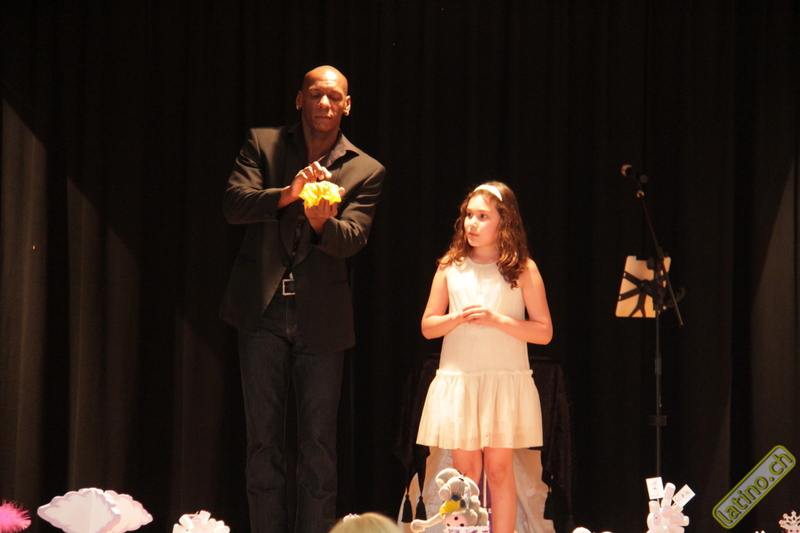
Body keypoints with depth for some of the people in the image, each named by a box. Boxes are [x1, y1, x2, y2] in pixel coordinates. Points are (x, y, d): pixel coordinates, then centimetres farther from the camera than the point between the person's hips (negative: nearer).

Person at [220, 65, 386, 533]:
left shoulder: (366, 171, 7)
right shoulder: (262, 145, 8)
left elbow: (352, 239, -6)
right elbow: (234, 204, -6)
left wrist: (321, 222, -29)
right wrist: (287, 193, -24)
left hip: (321, 319, 0)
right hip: (264, 313, 0)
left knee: (319, 446, 1)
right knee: (264, 441, 3)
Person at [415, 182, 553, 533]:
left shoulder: (522, 270, 1)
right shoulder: (450, 268, 8)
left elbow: (544, 332, -2)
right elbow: (427, 327, 10)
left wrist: (498, 320, -14)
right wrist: (458, 318, -10)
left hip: (506, 381, -2)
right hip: (457, 381, 2)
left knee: (499, 470, -2)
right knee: (465, 472, 2)